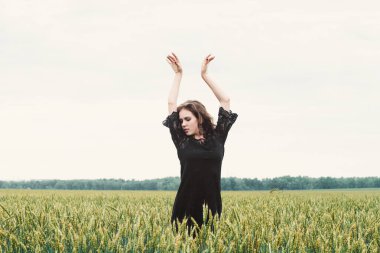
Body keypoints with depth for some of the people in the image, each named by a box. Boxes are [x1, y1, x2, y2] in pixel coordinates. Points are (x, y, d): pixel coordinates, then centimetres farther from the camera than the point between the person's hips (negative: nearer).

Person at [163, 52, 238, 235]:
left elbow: (225, 100, 11)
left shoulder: (217, 137, 9)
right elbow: (171, 104, 11)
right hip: (186, 207, 0)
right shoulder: (181, 140, 8)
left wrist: (204, 75, 13)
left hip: (211, 206, 0)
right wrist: (178, 75, 15)